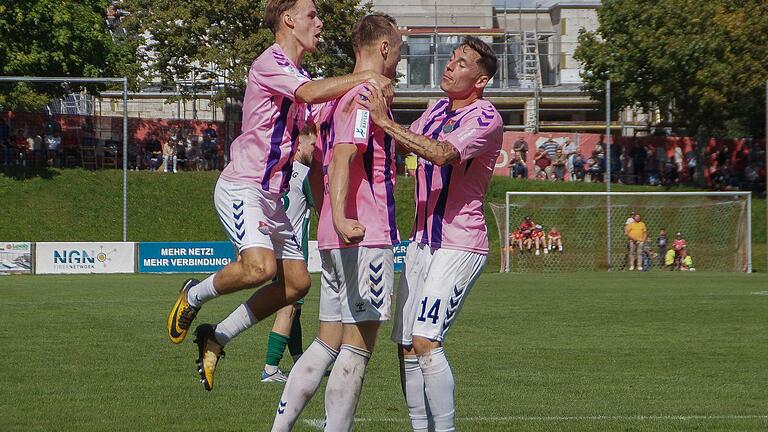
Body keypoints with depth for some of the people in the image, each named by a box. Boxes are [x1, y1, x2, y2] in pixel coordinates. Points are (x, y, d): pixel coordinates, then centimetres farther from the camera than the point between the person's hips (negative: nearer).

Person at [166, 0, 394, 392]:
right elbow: (312, 93, -30)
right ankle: (194, 296, 0)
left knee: (297, 281, 2)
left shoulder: (299, 76, 18)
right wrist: (365, 77, -25)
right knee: (260, 267, -29)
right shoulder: (270, 63, -12)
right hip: (241, 187, -10)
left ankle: (216, 337, 13)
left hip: (271, 195, 10)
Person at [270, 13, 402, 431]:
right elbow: (342, 158, -25)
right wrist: (340, 217, -38)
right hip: (367, 238, -10)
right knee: (357, 349, -6)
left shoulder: (335, 98, 19)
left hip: (333, 239, 10)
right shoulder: (366, 96, -11)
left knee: (327, 344, 12)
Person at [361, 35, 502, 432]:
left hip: (459, 246, -9)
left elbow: (442, 154, -30)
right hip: (422, 242, 9)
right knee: (407, 348, 5)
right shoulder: (438, 109, 14)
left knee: (426, 342, -20)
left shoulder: (485, 118, -13)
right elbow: (403, 146, 29)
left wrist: (385, 121, -29)